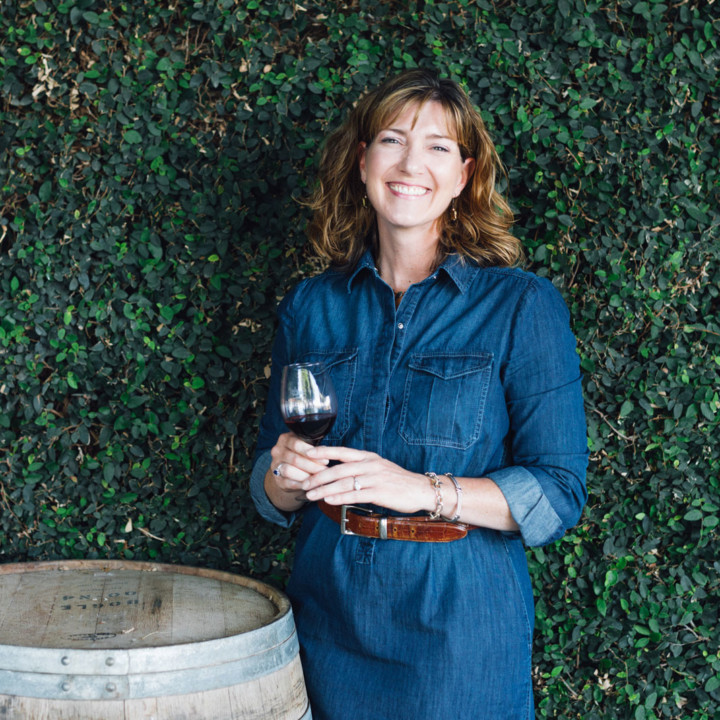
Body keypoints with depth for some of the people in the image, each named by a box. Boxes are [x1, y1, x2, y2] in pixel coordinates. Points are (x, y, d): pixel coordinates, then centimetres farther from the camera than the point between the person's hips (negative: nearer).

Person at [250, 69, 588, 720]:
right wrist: (287, 475, -13)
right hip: (328, 613, 3)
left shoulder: (522, 306, -7)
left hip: (460, 624, -3)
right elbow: (272, 496, 10)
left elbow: (559, 492, -10)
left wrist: (425, 490, -23)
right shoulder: (312, 306, 4)